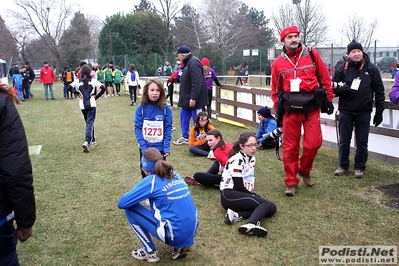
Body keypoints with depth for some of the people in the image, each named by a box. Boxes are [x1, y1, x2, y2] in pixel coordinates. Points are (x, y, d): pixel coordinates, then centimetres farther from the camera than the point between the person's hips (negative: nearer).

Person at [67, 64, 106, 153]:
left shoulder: (78, 81, 3)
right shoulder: (93, 81, -2)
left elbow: (69, 88, -5)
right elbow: (103, 88, -8)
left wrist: (77, 93, 7)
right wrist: (96, 96, 2)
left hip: (83, 105, 3)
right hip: (92, 104, -3)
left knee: (89, 122, 19)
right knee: (90, 123, -5)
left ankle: (93, 141, 29)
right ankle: (86, 141, -24)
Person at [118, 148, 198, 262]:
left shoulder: (151, 181, -9)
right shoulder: (175, 175, 10)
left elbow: (122, 203, -5)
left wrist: (138, 196, 16)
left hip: (174, 235, -7)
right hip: (191, 232, 7)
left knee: (129, 208, 3)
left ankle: (150, 252, 12)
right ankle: (181, 246, 17)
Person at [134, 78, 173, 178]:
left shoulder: (166, 109, -7)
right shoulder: (141, 108, -8)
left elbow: (168, 129, -5)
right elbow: (138, 128, -7)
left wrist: (166, 147, -13)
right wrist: (143, 146, -16)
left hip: (160, 148, 0)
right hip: (145, 148, 0)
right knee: (145, 173, 16)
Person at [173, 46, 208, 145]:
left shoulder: (193, 63, -19)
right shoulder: (188, 63, 14)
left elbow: (197, 83, -26)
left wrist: (193, 98, -27)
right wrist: (182, 95, 21)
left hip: (194, 100, -11)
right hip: (187, 99, 11)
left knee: (197, 120, -1)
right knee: (184, 116, 16)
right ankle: (184, 137, 28)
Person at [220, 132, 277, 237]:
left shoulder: (252, 158, 14)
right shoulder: (237, 160, -13)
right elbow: (238, 187, -16)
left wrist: (254, 196, 1)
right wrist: (255, 196, -5)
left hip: (242, 195, 9)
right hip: (230, 196, -9)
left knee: (272, 208, -8)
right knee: (267, 204, -22)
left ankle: (237, 215, -22)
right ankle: (251, 224, -48)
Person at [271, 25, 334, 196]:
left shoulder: (312, 54, 4)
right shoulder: (278, 63, 6)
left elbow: (325, 77, 8)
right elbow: (275, 89, 11)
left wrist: (329, 99, 6)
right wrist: (277, 110, 10)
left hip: (311, 106, 0)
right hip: (290, 108, 0)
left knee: (313, 143, -4)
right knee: (290, 147, 3)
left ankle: (304, 170, 26)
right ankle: (291, 182, 16)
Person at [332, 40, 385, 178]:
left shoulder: (371, 69, 1)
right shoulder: (342, 69, 1)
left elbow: (379, 91, 4)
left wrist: (379, 111, 1)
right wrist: (343, 89, -19)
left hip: (364, 112, 0)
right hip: (345, 111, 0)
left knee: (362, 142, 7)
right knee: (344, 141, 8)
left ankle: (359, 167, 22)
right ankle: (343, 166, 24)